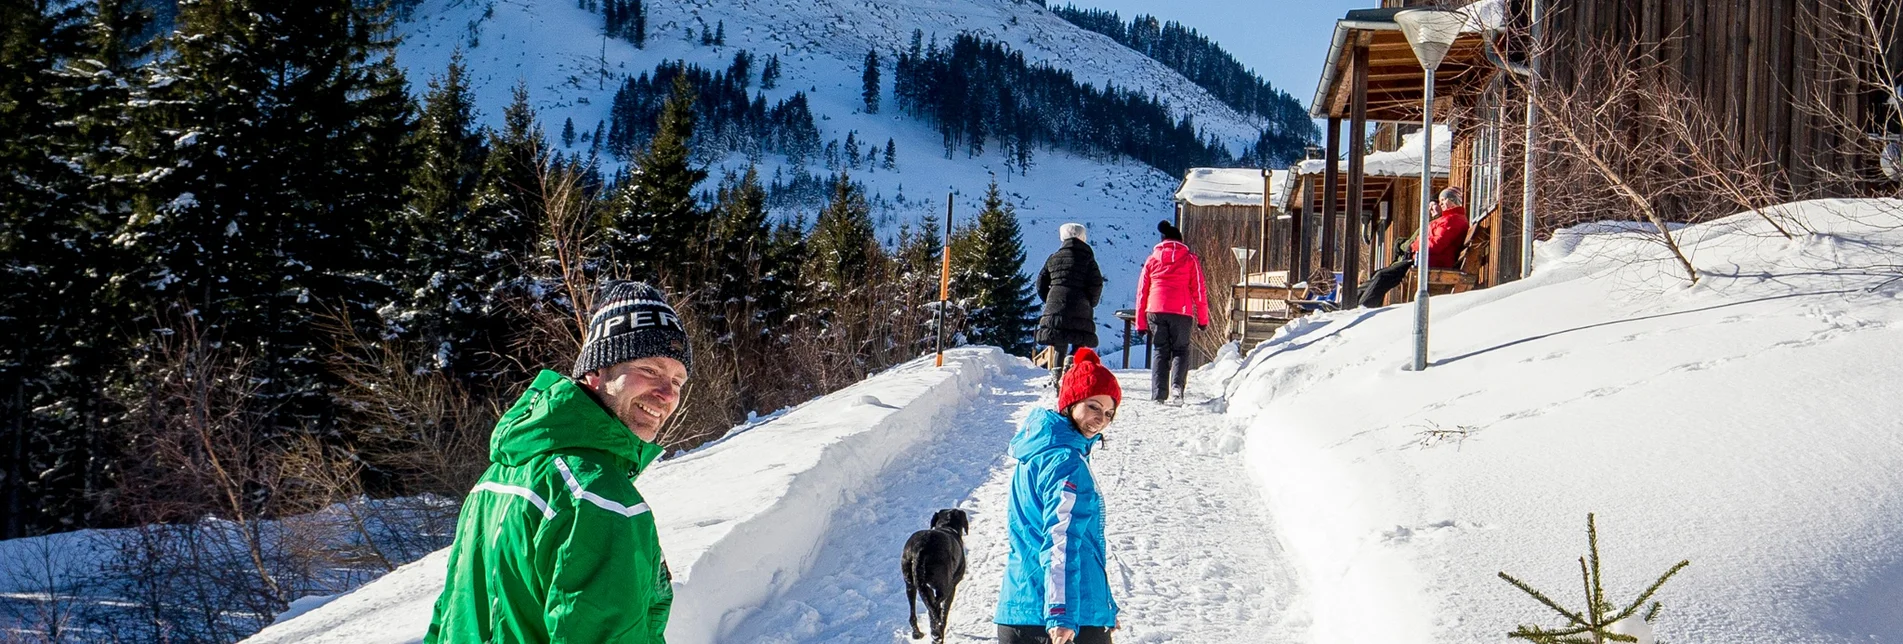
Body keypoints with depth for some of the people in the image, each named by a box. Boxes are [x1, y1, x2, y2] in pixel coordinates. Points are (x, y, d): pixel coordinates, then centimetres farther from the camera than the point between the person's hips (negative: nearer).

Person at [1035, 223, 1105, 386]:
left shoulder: (1053, 258, 13)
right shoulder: (1086, 258, 1)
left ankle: (1056, 375, 8)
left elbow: (1041, 283, 14)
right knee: (1079, 345, 3)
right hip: (1079, 310, -4)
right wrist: (1091, 303, 9)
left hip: (1055, 306, 4)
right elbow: (1096, 284, -6)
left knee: (1059, 345, 13)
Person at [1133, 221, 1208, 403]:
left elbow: (1142, 292, 13)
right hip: (1181, 312, -2)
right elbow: (1198, 291, 6)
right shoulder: (1190, 259, 10)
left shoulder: (1152, 260, 15)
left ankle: (1158, 394, -2)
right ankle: (1178, 385, -14)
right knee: (1180, 350, 10)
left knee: (1160, 352, 10)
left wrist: (1141, 323, 16)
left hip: (1155, 311, 2)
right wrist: (1203, 319, 10)